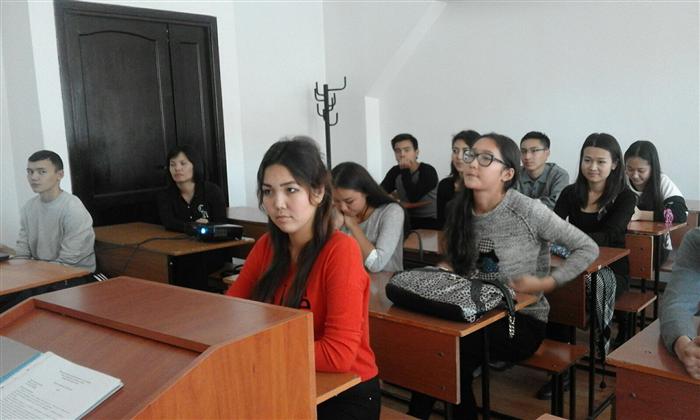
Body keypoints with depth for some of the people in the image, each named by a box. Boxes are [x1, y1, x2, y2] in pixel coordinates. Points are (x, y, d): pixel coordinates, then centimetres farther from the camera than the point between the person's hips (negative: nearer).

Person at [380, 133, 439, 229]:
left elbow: (413, 197, -23)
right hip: (406, 219, 5)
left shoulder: (428, 171, -11)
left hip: (429, 221, -5)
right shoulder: (395, 171, 6)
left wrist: (405, 170, -19)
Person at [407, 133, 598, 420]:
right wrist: (445, 270, -3)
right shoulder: (462, 211, 2)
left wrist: (546, 284, -16)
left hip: (523, 320, -4)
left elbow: (588, 249, -8)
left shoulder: (527, 211, -15)